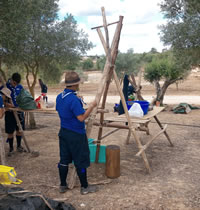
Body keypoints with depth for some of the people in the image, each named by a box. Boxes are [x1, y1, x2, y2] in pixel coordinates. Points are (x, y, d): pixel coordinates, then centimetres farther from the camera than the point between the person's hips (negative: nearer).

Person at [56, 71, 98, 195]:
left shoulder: (59, 97, 4)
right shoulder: (74, 99, -23)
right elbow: (81, 118, -25)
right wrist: (91, 106, -14)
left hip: (63, 132, 8)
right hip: (76, 135, -8)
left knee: (64, 159, 15)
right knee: (81, 161, 5)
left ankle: (63, 185, 27)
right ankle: (85, 187, 18)